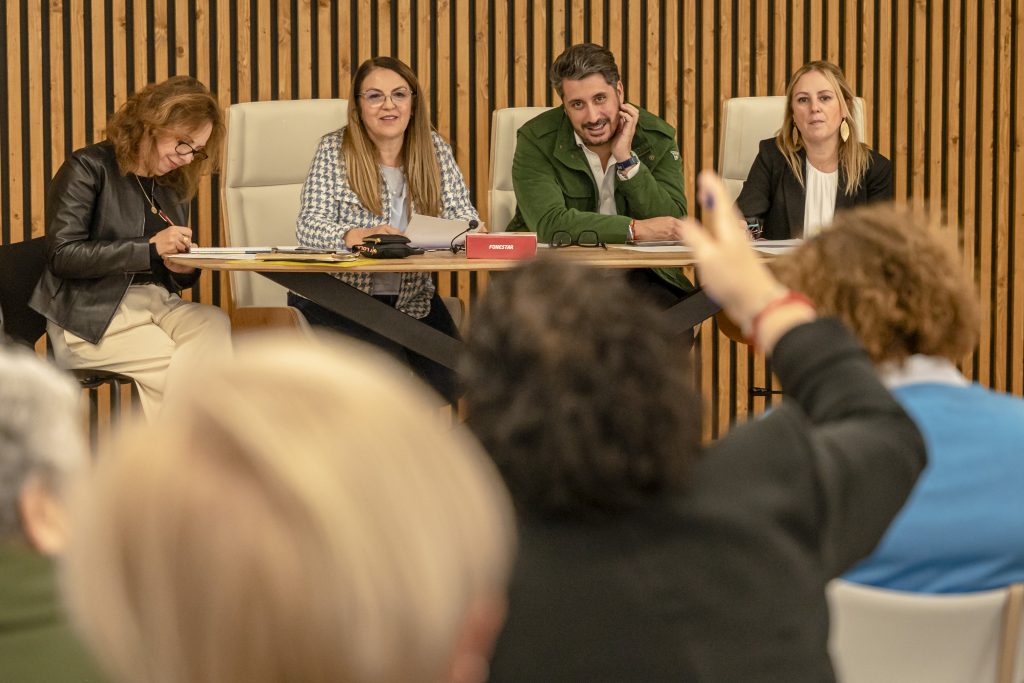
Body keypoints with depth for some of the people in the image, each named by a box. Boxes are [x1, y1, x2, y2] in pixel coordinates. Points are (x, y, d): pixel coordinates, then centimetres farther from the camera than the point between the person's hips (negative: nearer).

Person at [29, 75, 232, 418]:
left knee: (217, 324, -27)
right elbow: (62, 254, -13)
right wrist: (150, 249, -18)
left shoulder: (175, 187, 18)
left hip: (158, 301, 6)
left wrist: (184, 270, -2)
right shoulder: (89, 168, -3)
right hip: (93, 313, -6)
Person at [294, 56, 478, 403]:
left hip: (411, 299, 4)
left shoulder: (434, 149, 5)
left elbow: (462, 215, 1)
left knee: (446, 380, -17)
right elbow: (310, 225, -15)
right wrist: (361, 235, -36)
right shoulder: (334, 150, -5)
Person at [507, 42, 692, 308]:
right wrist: (635, 229, -25)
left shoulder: (657, 138, 0)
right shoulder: (536, 140, -8)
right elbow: (549, 224, -21)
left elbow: (673, 225, -8)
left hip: (636, 273, 1)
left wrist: (627, 160, -16)